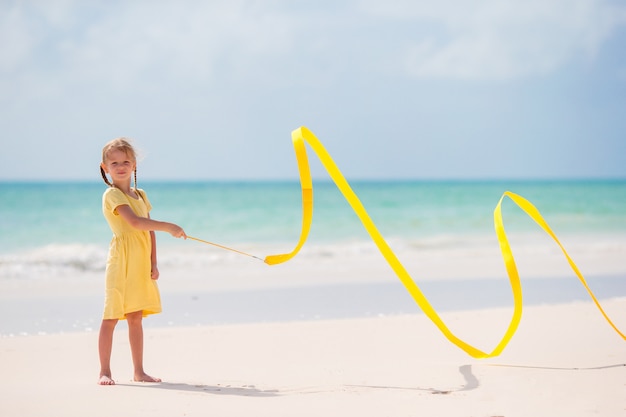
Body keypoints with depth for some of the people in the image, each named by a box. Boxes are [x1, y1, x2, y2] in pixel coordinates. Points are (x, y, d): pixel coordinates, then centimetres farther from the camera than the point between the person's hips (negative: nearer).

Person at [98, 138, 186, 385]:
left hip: (141, 263, 7)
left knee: (136, 318, 10)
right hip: (121, 260, -7)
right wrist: (167, 227, -25)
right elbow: (135, 222, -22)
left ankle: (139, 372, 13)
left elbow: (150, 231, 14)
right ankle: (105, 372, -1)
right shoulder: (112, 195, -8)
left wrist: (153, 263, 5)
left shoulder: (140, 195, 16)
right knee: (112, 316, -5)